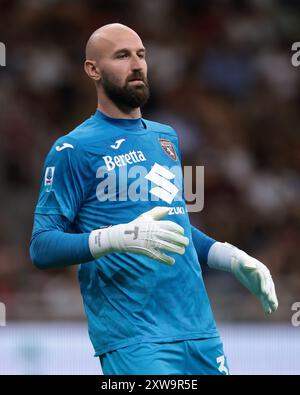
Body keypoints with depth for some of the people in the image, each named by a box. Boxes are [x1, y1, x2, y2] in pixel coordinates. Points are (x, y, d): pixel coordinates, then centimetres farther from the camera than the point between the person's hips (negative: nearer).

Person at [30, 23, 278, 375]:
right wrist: (121, 237, -23)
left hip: (201, 331, 7)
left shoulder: (166, 138, 18)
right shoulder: (74, 149, -3)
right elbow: (41, 247, -10)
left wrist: (233, 259, 14)